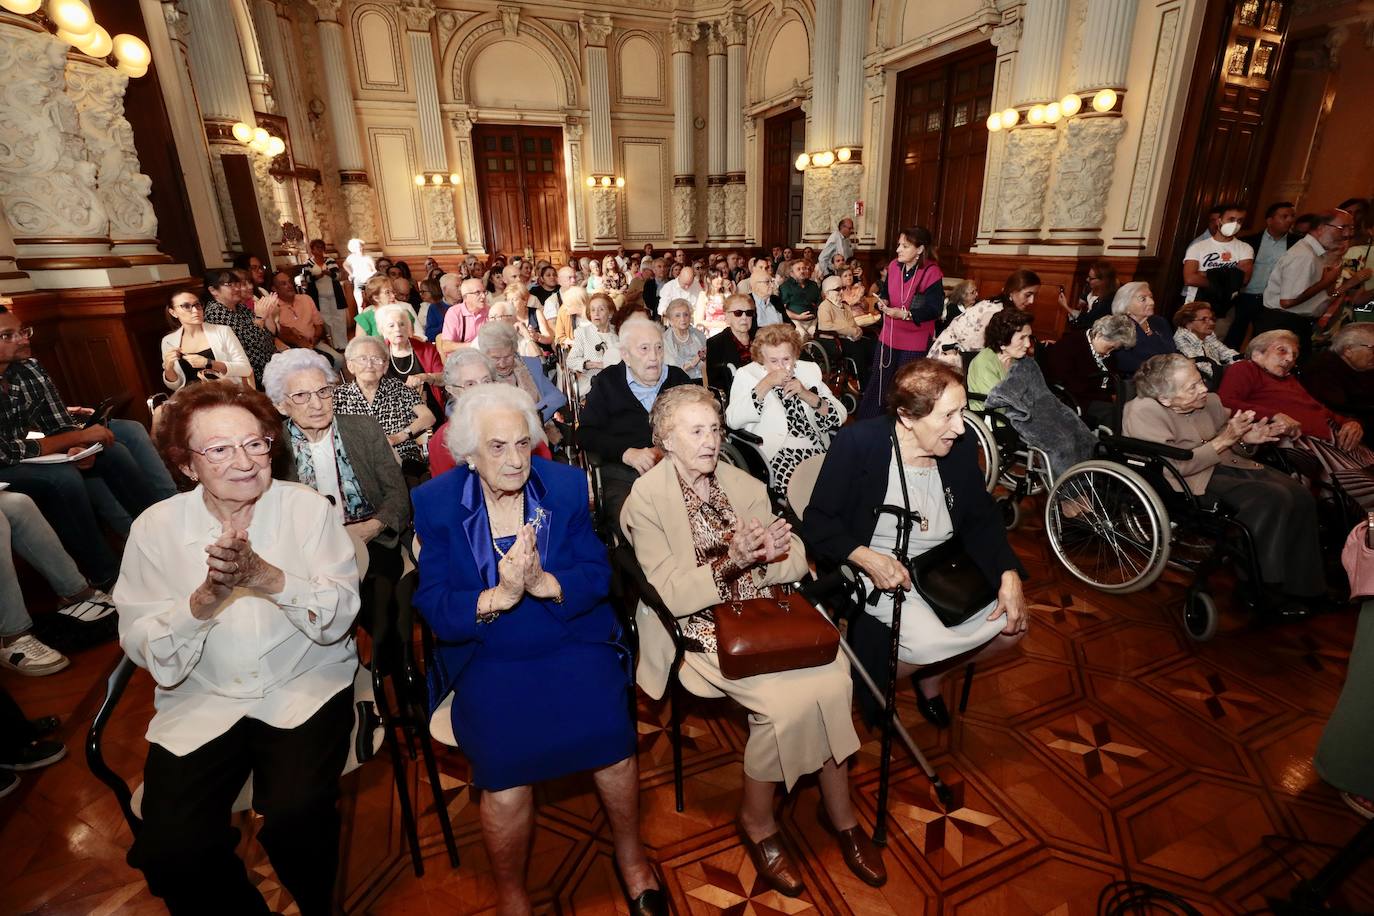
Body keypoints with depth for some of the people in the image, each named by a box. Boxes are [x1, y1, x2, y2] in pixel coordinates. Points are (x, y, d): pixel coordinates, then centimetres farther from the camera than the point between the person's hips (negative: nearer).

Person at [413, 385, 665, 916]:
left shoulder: (567, 485, 0)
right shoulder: (435, 502, -2)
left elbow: (597, 577, -4)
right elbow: (433, 607, -7)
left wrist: (543, 583, -24)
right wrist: (499, 595, -25)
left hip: (574, 644, 1)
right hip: (486, 658, 0)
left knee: (609, 729, -19)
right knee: (504, 761, -20)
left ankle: (630, 855, 13)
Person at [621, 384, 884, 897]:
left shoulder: (743, 485, 8)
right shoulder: (646, 499, -7)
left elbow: (796, 564, 5)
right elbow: (672, 595, -13)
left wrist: (773, 551, -18)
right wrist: (730, 563, -27)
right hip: (699, 631, -4)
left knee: (831, 677, -20)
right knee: (787, 698, -24)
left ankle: (839, 811, 5)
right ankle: (757, 821, 3)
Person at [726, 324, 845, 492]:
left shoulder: (809, 370, 15)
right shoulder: (747, 375, 6)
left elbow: (840, 417, 6)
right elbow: (733, 421, -12)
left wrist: (807, 395, -8)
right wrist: (766, 384, -12)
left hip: (817, 449, 4)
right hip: (775, 452, -3)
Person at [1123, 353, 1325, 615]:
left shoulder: (1209, 401, 5)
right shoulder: (1143, 412, -18)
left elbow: (1230, 446, 19)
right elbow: (1175, 467, -21)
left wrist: (1245, 440, -4)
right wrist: (1224, 440, -19)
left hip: (1229, 464, 8)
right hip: (1193, 482, -8)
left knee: (1300, 495, -12)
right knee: (1273, 499, -24)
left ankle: (1300, 588, 0)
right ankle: (1257, 588, -10)